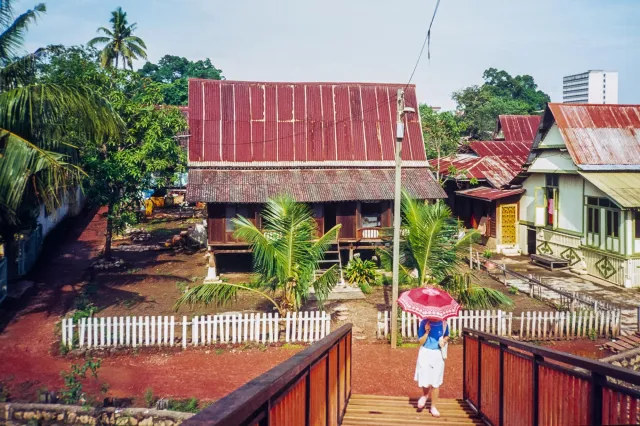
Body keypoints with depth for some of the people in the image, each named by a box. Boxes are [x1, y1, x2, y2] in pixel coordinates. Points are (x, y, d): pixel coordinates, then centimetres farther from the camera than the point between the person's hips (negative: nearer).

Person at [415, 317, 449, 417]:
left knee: (436, 383, 5)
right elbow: (421, 342, -8)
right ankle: (425, 395, 30)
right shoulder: (424, 323, -10)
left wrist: (444, 340, -8)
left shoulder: (443, 324, -6)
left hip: (438, 355, 1)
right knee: (425, 382, -5)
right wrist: (426, 332, -22)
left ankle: (433, 407, 21)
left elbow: (447, 336, 14)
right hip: (425, 354, -1)